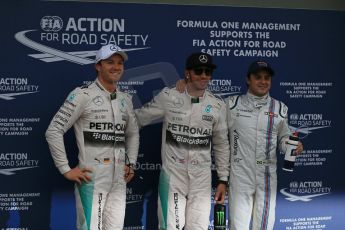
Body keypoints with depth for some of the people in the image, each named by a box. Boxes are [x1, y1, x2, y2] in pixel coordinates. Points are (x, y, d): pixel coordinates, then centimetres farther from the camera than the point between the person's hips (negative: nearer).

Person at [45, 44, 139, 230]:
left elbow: (133, 133, 28)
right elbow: (53, 131, -9)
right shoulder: (83, 95, -7)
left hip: (119, 180, 6)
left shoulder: (125, 100, 13)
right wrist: (66, 169, -11)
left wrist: (131, 164, 17)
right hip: (92, 179, -6)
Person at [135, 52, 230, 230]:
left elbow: (221, 144, 11)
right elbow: (138, 119, 5)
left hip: (202, 178, 2)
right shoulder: (168, 97, -4)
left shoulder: (217, 105, 3)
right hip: (172, 174, -2)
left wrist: (223, 179, 9)